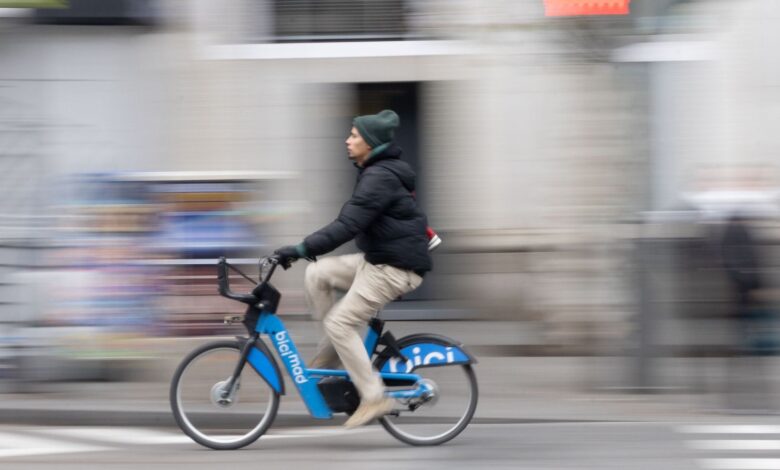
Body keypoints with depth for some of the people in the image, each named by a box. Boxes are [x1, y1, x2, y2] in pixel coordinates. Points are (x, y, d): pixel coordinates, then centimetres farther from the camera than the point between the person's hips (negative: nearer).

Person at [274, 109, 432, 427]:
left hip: (396, 267, -10)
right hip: (377, 259, 10)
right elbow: (352, 222, 23)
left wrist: (300, 250, -28)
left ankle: (374, 398, -6)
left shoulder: (380, 177, -20)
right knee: (316, 274, 2)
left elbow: (347, 225, -27)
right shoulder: (375, 172, 13)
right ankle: (333, 351, 8)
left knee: (340, 323, -11)